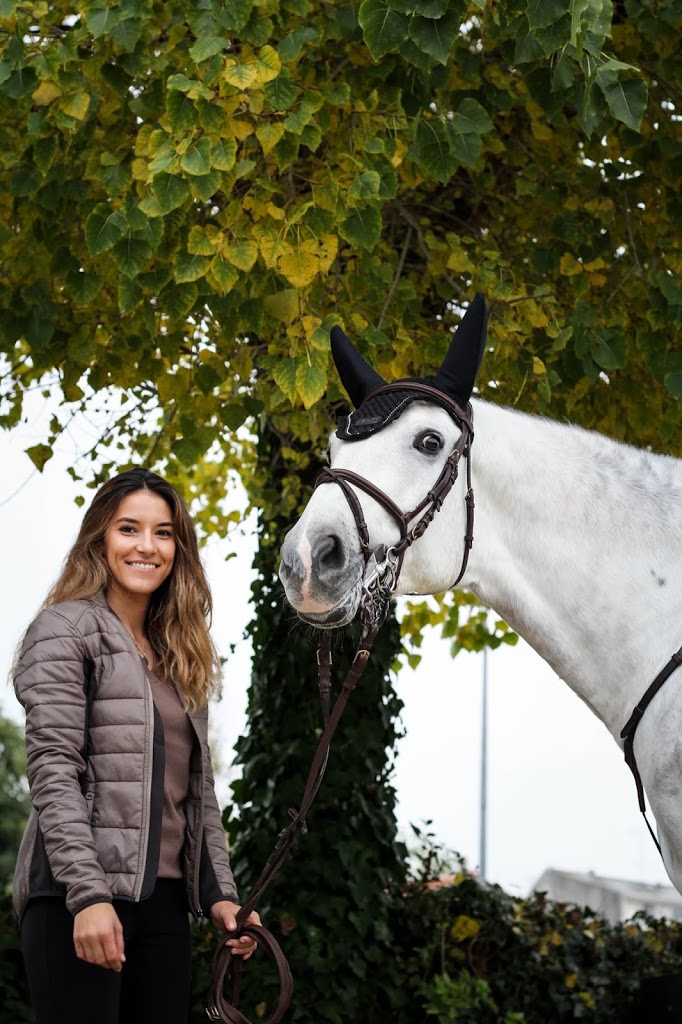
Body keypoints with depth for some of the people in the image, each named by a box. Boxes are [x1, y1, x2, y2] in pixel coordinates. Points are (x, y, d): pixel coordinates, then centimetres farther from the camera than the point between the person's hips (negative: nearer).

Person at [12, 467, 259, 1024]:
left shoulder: (180, 656, 20)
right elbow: (52, 769, -12)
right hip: (79, 897, -7)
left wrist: (221, 893, 10)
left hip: (165, 898, 7)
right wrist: (88, 894, -21)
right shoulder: (66, 629, -1)